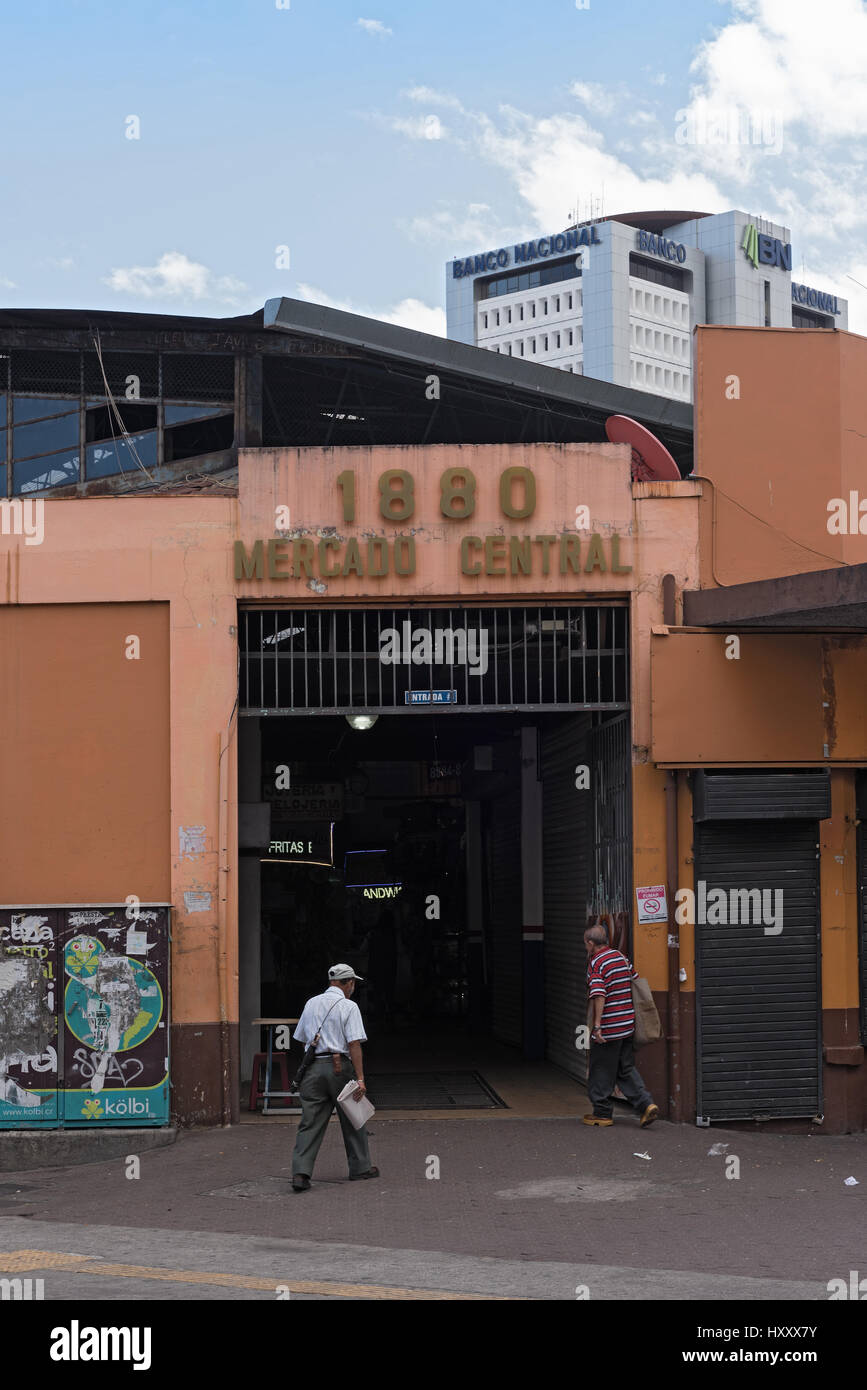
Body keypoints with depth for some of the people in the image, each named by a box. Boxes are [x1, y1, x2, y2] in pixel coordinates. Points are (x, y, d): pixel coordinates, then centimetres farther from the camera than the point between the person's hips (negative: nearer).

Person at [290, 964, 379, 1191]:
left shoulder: (311, 1004, 13)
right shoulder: (348, 1007, -5)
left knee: (310, 1122, 0)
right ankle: (360, 1167, 22)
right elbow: (354, 1044, -12)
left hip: (313, 1068, 4)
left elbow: (302, 1039, 18)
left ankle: (300, 1172, -12)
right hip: (340, 1066, -4)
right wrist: (360, 1078, -14)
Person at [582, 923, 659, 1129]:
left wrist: (597, 1025, -22)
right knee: (626, 1069, 14)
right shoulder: (620, 956, 9)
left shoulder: (595, 963, -13)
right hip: (628, 1025, 7)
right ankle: (646, 1104, 0)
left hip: (608, 1027, -7)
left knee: (601, 1072, 7)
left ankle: (602, 1113, 15)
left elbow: (599, 996, -22)